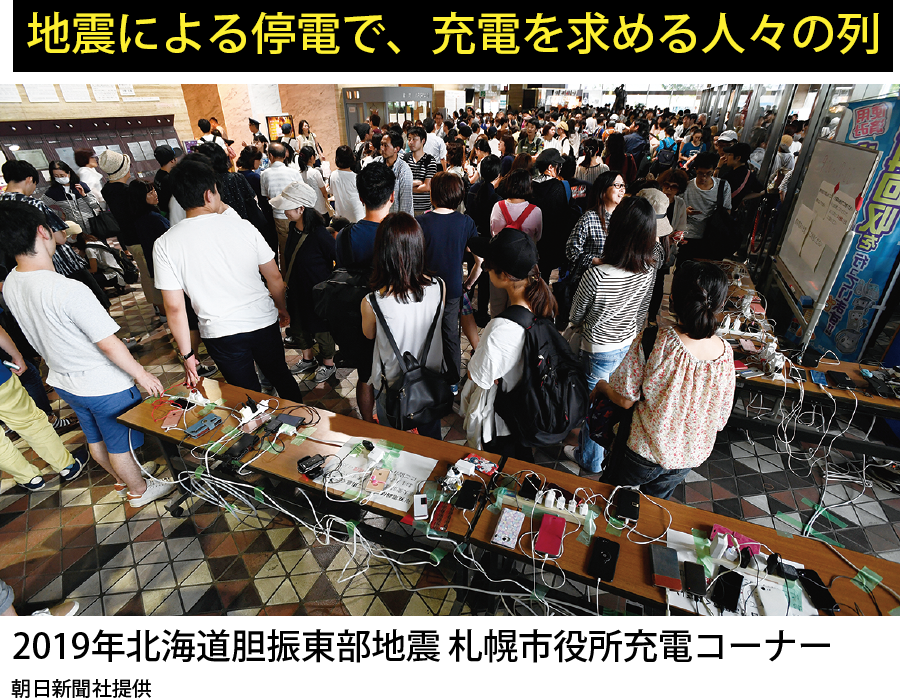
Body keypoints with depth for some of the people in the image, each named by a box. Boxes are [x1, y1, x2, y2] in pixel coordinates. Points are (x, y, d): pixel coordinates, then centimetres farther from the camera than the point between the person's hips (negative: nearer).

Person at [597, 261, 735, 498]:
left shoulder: (655, 341, -29)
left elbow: (625, 400, -21)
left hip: (644, 453, -4)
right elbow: (720, 420, -3)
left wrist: (602, 386, 0)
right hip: (688, 458, 4)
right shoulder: (725, 354, -15)